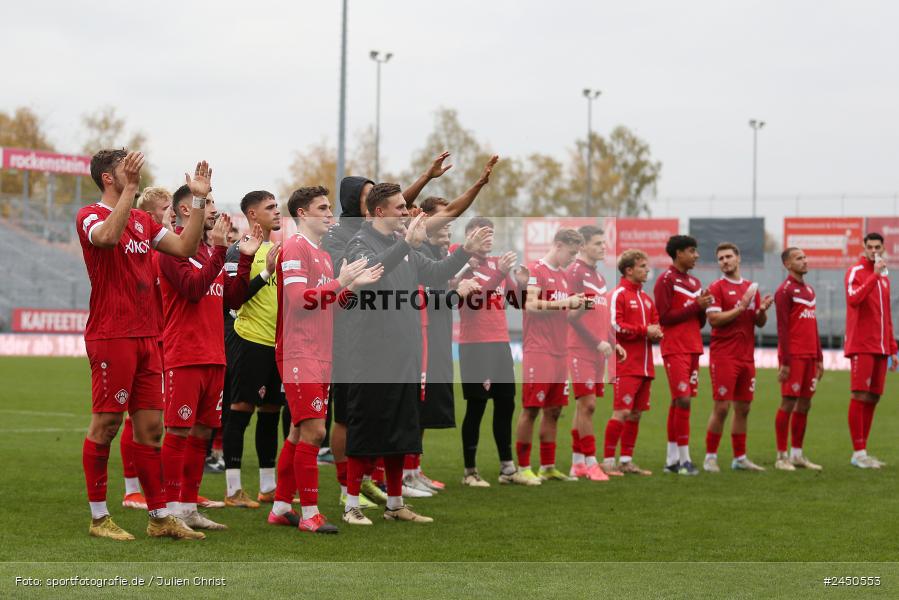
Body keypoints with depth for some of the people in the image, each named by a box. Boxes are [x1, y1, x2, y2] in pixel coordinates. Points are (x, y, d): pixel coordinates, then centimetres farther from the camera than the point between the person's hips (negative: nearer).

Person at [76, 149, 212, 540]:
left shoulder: (142, 221, 18)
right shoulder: (90, 216, -5)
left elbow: (185, 247, 13)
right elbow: (108, 237, -28)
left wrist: (199, 200, 9)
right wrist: (129, 189, -28)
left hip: (146, 338, 7)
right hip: (111, 338, -7)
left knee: (150, 427, 8)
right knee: (105, 425, -3)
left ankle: (160, 518, 12)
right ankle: (98, 518, 4)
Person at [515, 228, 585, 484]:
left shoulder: (561, 275, 18)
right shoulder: (536, 271, -8)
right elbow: (531, 305, -19)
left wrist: (576, 306, 6)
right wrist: (565, 302, -17)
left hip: (559, 354, 8)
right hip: (539, 354, -8)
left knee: (553, 410, 9)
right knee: (531, 410, -5)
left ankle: (548, 467, 15)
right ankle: (522, 469, -2)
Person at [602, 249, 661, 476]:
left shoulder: (646, 298, 18)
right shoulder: (619, 295, -6)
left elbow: (655, 323, 23)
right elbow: (615, 326, -15)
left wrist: (656, 332, -1)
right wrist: (644, 331, -13)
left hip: (645, 366, 8)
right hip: (626, 365, -8)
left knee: (635, 414, 9)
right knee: (622, 412, -11)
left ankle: (626, 461, 15)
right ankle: (608, 461, -6)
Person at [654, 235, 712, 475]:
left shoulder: (694, 282, 18)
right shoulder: (666, 280, -6)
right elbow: (664, 317, -13)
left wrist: (703, 307, -1)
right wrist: (695, 305, -13)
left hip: (693, 349, 8)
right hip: (675, 349, -8)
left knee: (679, 402, 8)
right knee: (683, 400, -12)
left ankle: (672, 460, 11)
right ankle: (684, 459, -9)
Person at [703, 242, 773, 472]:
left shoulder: (751, 288, 14)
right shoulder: (716, 288, -4)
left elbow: (760, 323, 14)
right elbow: (714, 319, -15)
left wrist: (763, 309, -7)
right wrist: (741, 307, -17)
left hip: (746, 356, 6)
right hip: (723, 356, -6)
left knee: (743, 408, 8)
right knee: (721, 407, -7)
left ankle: (739, 458, 15)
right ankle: (710, 457, 1)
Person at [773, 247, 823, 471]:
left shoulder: (809, 290, 18)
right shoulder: (785, 290, -7)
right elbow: (782, 328, -11)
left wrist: (819, 358, 17)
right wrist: (785, 362, -15)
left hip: (810, 356, 8)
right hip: (793, 356, -8)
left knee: (804, 404, 8)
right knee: (789, 403, -6)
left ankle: (797, 454, 14)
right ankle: (782, 456, -2)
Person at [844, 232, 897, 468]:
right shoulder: (856, 271, -4)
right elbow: (854, 298, -24)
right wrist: (875, 274, -22)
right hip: (861, 346, -7)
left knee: (873, 398, 6)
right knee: (860, 396, -9)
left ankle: (863, 452, 10)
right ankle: (858, 452, -7)